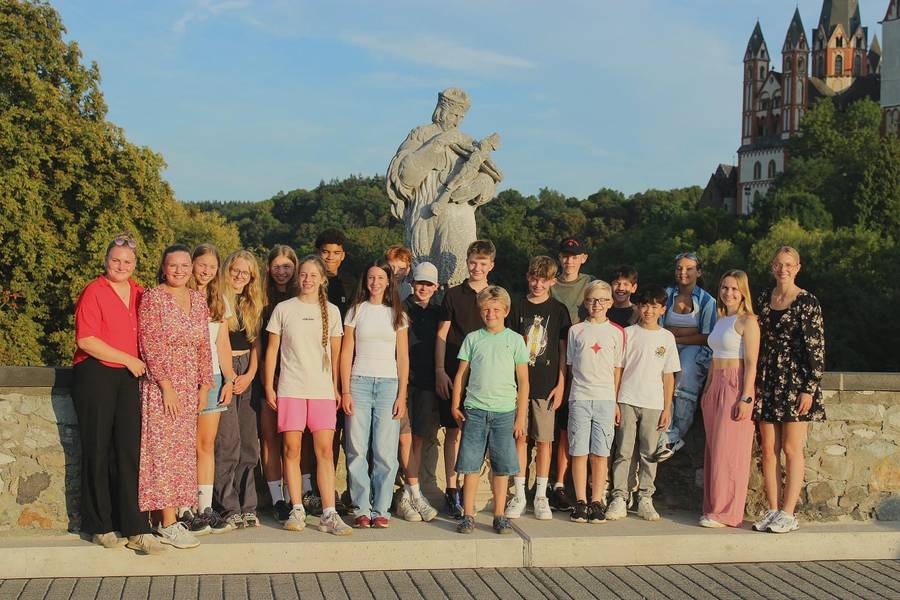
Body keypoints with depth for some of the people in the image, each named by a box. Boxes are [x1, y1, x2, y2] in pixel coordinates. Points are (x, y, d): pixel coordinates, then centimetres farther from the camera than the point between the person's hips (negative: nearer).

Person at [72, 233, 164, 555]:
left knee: (129, 450, 0)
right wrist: (128, 359, -11)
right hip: (95, 375, -4)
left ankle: (135, 529, 0)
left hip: (129, 378, 5)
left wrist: (142, 362, 9)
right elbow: (86, 340, -12)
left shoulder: (139, 293, 13)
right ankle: (100, 526, 11)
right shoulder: (93, 292, -4)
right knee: (98, 451, 1)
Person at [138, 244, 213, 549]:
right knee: (163, 450, -6)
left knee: (182, 451, 6)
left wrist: (205, 385, 8)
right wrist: (166, 385, -15)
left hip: (189, 388, 6)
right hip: (161, 385, -6)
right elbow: (151, 345, -11)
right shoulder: (153, 298, -6)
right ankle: (168, 524, -6)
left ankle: (160, 516, 13)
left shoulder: (198, 299, 11)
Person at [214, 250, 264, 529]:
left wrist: (250, 375, 1)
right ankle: (229, 508, -6)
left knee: (249, 442, 4)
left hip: (246, 373, 6)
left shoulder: (253, 305, 17)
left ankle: (247, 506, 8)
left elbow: (255, 342, 14)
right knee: (227, 441, -10)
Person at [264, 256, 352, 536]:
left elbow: (335, 353, 12)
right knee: (291, 449, -2)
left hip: (322, 390, 1)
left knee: (325, 450, -5)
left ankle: (329, 514, -5)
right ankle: (297, 510, 7)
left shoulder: (331, 311, 10)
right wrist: (269, 387, 2)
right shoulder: (283, 309, 6)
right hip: (290, 389, -1)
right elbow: (272, 349, 8)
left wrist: (336, 387, 7)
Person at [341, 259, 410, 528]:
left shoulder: (397, 314, 11)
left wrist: (402, 395, 0)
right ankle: (362, 510, 4)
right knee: (358, 451, -3)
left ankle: (381, 510, 4)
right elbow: (346, 352, 6)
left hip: (389, 385, 0)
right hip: (359, 383, 0)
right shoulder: (356, 311, 9)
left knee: (385, 452, -4)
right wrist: (345, 391, -3)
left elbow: (403, 357, 9)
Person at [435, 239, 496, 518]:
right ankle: (452, 490, 3)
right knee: (454, 430, -2)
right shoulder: (454, 294, 6)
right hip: (454, 374, -2)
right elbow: (442, 335, 5)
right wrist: (440, 371, -4)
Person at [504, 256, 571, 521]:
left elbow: (563, 350, 4)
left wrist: (561, 384, -2)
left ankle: (541, 496, 12)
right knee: (520, 438, 3)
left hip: (546, 385, -1)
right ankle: (519, 494, 12)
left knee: (544, 440, 3)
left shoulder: (558, 310, 4)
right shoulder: (518, 308, 6)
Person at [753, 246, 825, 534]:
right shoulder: (763, 299, 11)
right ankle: (773, 511, 11)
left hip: (795, 381, -5)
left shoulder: (807, 302, -5)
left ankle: (788, 514, 3)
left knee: (792, 449, -2)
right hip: (768, 380, 5)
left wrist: (809, 389, -13)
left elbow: (816, 348, -8)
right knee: (768, 449, 4)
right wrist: (754, 383, 12)